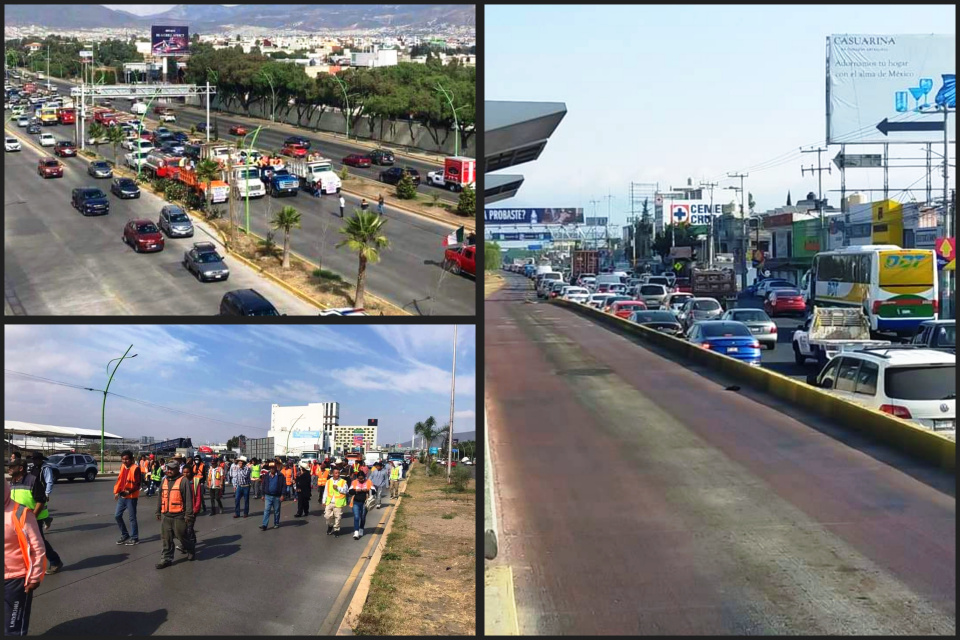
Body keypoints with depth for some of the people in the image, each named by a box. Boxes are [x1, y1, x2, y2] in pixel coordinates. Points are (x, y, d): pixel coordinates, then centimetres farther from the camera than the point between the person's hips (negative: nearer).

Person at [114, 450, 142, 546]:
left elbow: (138, 484, -15)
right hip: (122, 496, 7)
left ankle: (134, 538, 10)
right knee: (117, 515, 9)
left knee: (132, 517, 1)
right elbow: (119, 480, 15)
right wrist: (116, 491, 6)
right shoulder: (122, 467, 8)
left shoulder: (135, 468, -13)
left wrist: (130, 491, -26)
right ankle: (124, 535, 23)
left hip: (131, 497, -7)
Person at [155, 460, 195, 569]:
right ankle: (166, 558, 12)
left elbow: (189, 499, -11)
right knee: (166, 539, 6)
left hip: (179, 516, -6)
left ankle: (190, 550, 32)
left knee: (182, 536, 7)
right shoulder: (164, 481, 12)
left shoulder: (183, 481, -9)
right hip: (165, 516, 6)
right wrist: (158, 512, 19)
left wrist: (188, 515, -14)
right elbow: (160, 498, 20)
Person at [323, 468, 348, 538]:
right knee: (327, 516, 0)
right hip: (329, 502, 3)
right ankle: (330, 526, 27)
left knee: (337, 517, -2)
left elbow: (345, 491, -8)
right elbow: (326, 492, 13)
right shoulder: (329, 481, 10)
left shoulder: (343, 482, 1)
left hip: (338, 503, -3)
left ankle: (336, 530, 13)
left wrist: (338, 488, -16)